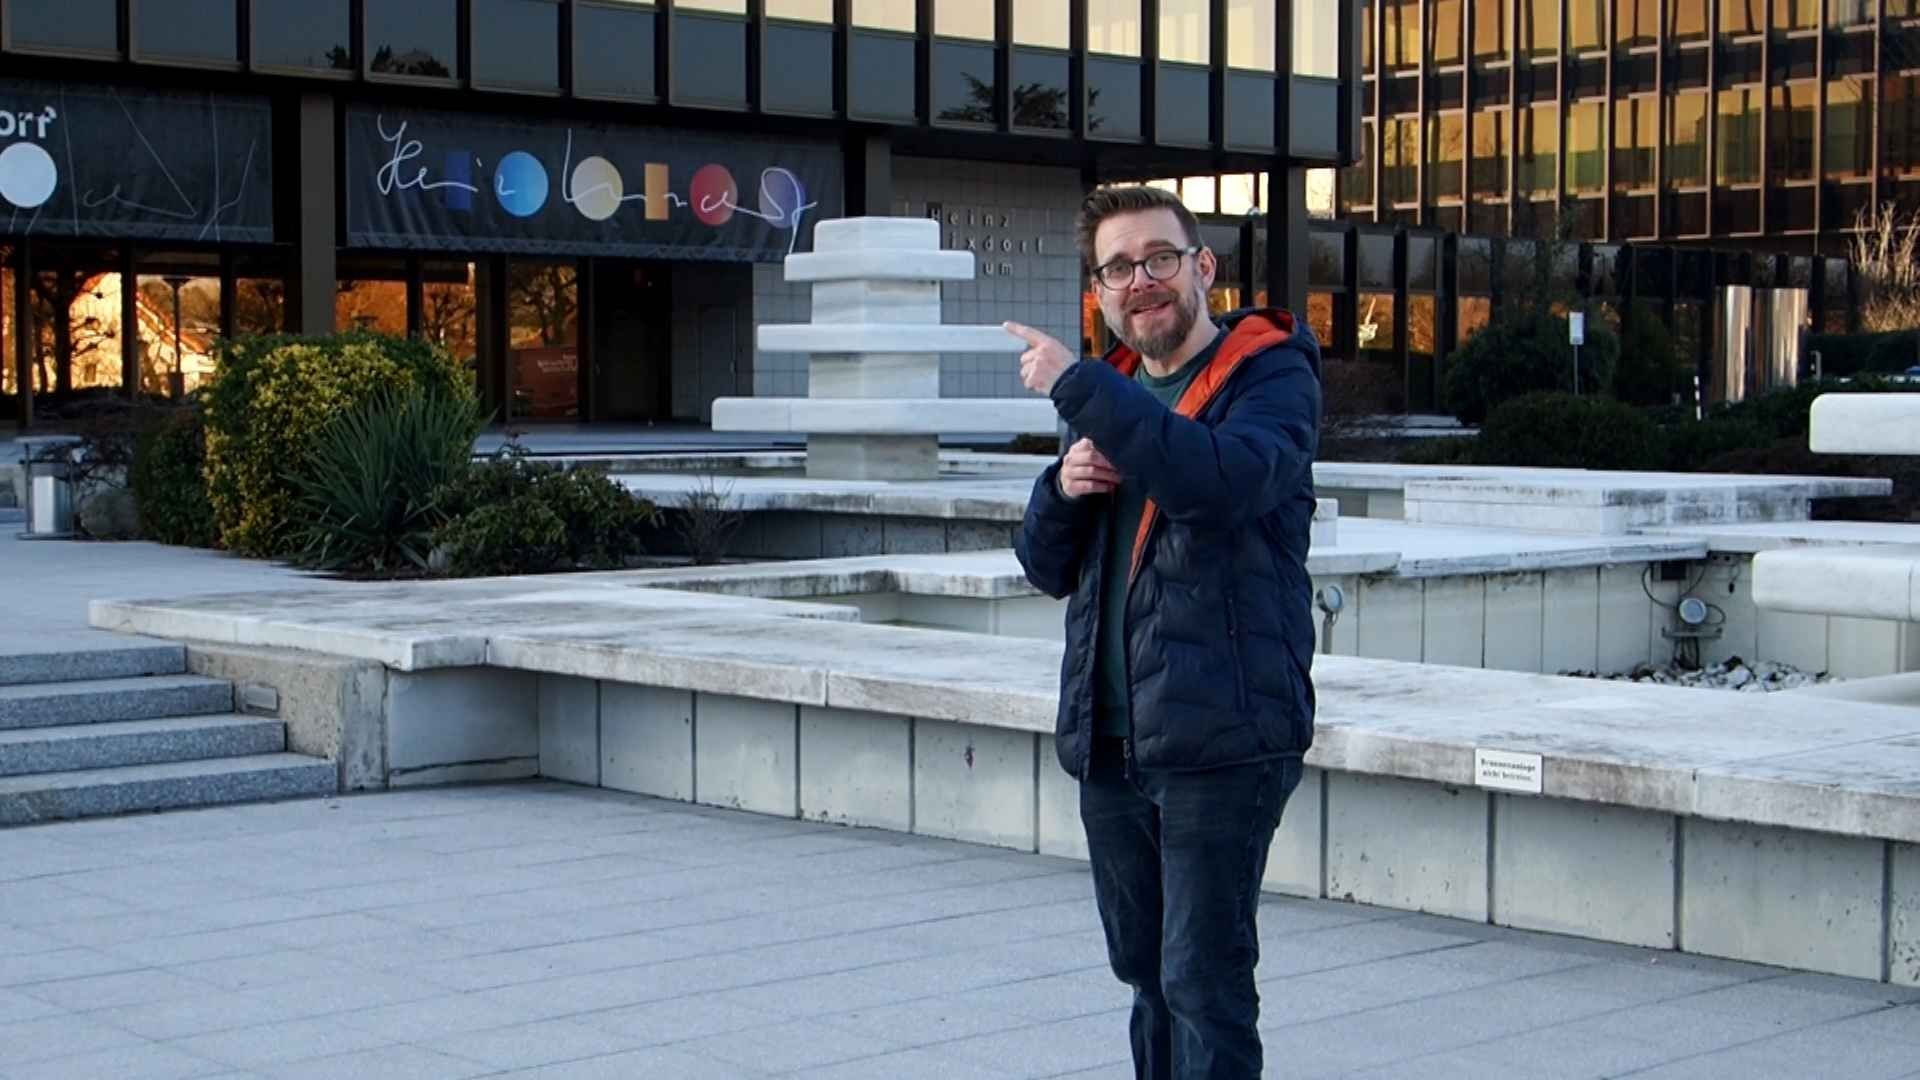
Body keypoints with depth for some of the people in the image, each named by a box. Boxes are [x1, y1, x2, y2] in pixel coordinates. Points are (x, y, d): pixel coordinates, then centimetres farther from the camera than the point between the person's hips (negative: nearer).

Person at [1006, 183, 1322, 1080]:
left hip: (1220, 742, -7)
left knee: (1205, 986, -8)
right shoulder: (1116, 393, 17)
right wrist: (1065, 486, -4)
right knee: (1148, 977, 16)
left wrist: (1076, 388, -23)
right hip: (1107, 740, 7)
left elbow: (1222, 479, -28)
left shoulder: (1272, 376, -5)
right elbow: (1048, 568, 18)